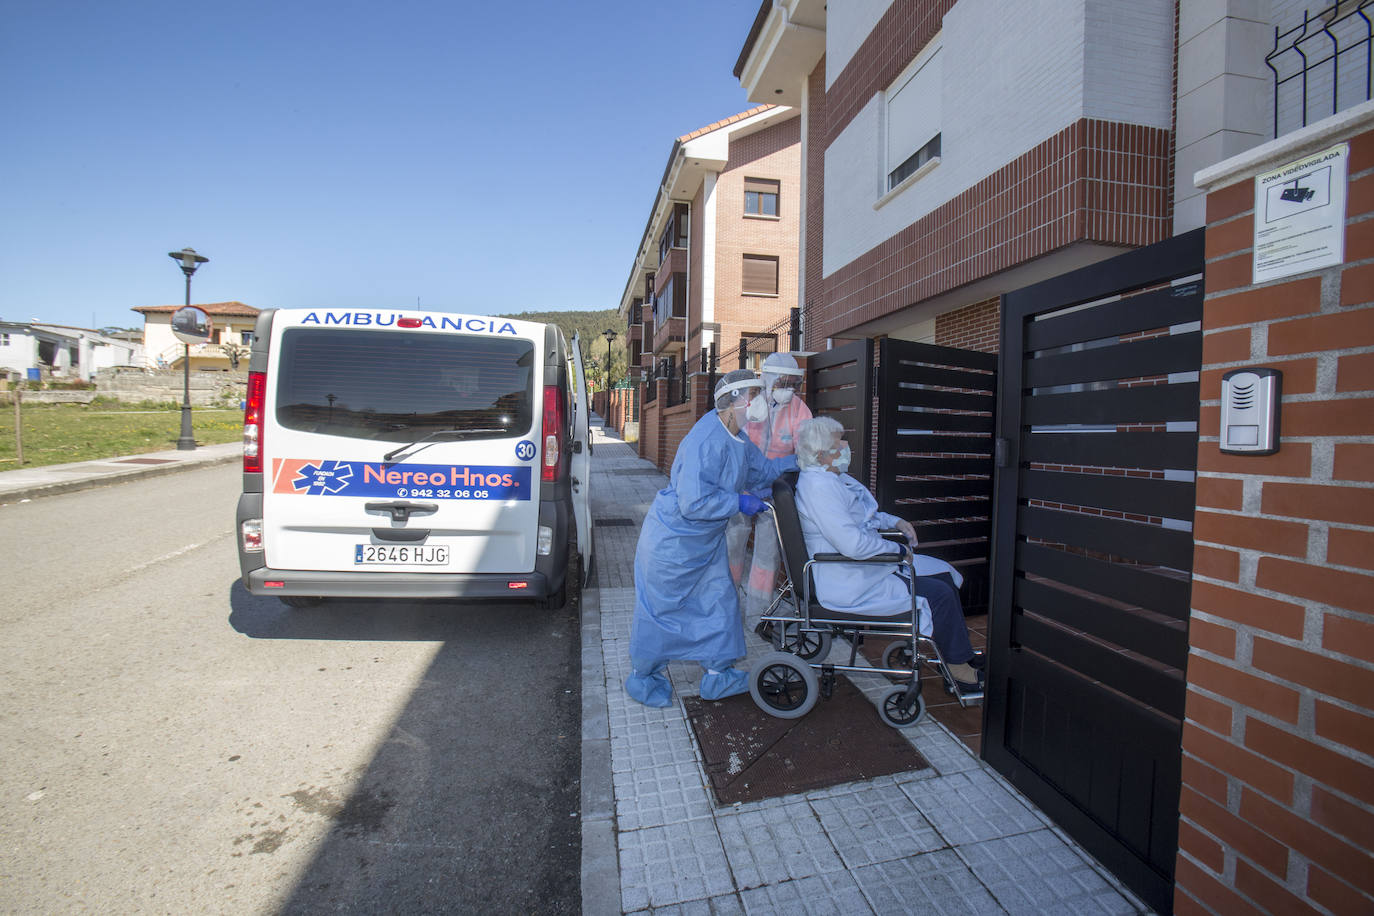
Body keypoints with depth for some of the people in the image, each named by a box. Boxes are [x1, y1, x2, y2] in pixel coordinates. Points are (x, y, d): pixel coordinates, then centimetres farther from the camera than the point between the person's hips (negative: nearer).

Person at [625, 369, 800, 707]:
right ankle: (642, 678, 30)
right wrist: (739, 502, -22)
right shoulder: (706, 441, -29)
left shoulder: (738, 441, 3)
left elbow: (762, 469, 17)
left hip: (707, 541, 9)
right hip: (672, 540, -9)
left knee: (720, 603, 14)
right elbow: (693, 502, -33)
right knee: (660, 609, 8)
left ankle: (718, 675, 31)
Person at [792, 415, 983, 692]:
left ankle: (962, 652, 20)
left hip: (864, 564, 11)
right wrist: (898, 549, -16)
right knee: (939, 594, -12)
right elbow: (853, 544, -30)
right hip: (848, 585, -11)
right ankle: (959, 668, 8)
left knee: (943, 573, 10)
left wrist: (895, 522, 12)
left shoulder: (832, 477, 9)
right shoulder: (817, 485, -25)